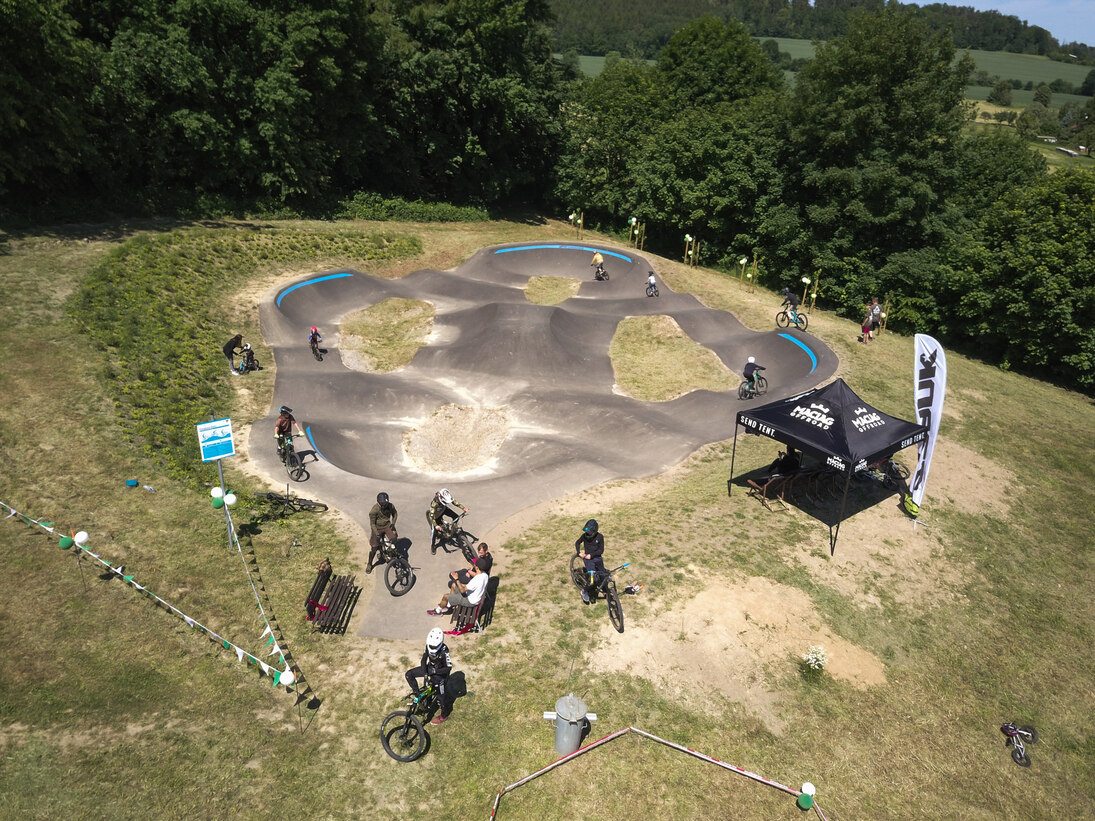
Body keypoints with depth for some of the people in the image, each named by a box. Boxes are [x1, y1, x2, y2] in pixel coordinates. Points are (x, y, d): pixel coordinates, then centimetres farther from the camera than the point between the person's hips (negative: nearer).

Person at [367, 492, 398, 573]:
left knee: (394, 540, -22)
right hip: (377, 528, -2)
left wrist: (393, 523, -5)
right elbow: (372, 523, -17)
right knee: (374, 547, -2)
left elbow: (395, 513, 7)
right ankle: (369, 564, 20)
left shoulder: (391, 506, -15)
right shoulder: (374, 509, -24)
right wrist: (377, 534, -22)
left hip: (387, 526, 2)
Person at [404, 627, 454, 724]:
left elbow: (448, 668, -30)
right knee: (409, 674, -2)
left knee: (441, 695, -3)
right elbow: (424, 659, -7)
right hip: (430, 668, 6)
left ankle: (444, 716, 25)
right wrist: (424, 672, -20)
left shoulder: (444, 651, -34)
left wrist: (434, 671, -34)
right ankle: (417, 694, 15)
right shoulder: (428, 646, -19)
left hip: (440, 673, -6)